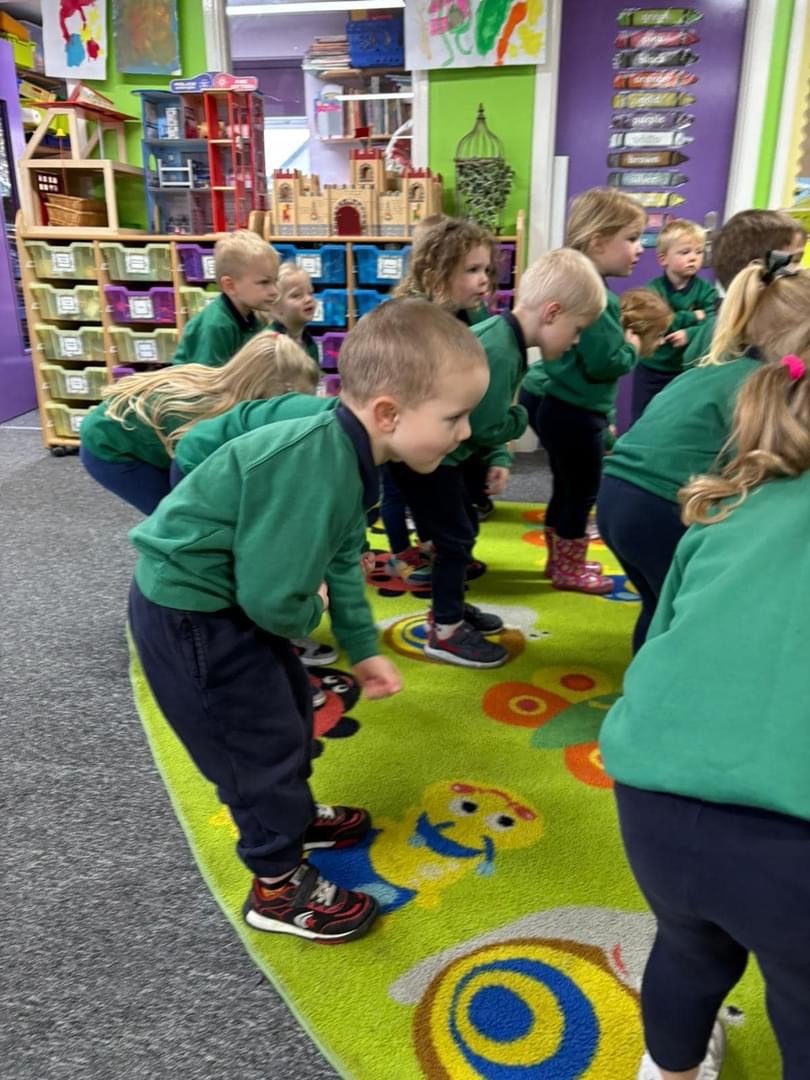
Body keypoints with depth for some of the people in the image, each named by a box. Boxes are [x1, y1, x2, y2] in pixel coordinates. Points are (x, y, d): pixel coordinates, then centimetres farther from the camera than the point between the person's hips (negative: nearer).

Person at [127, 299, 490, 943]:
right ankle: (279, 887, 26)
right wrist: (310, 614, -9)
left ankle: (294, 816, 49)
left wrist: (363, 649, 10)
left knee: (289, 703, 24)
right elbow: (275, 599, -31)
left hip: (224, 599, 10)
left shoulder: (348, 454, -3)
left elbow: (341, 561, 7)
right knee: (264, 740, 3)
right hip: (189, 613, -10)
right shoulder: (316, 471, -34)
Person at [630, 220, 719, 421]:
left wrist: (689, 334, -34)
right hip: (651, 371, -1)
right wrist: (694, 317, -18)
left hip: (688, 371, 1)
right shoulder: (654, 288, -8)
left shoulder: (706, 290, -2)